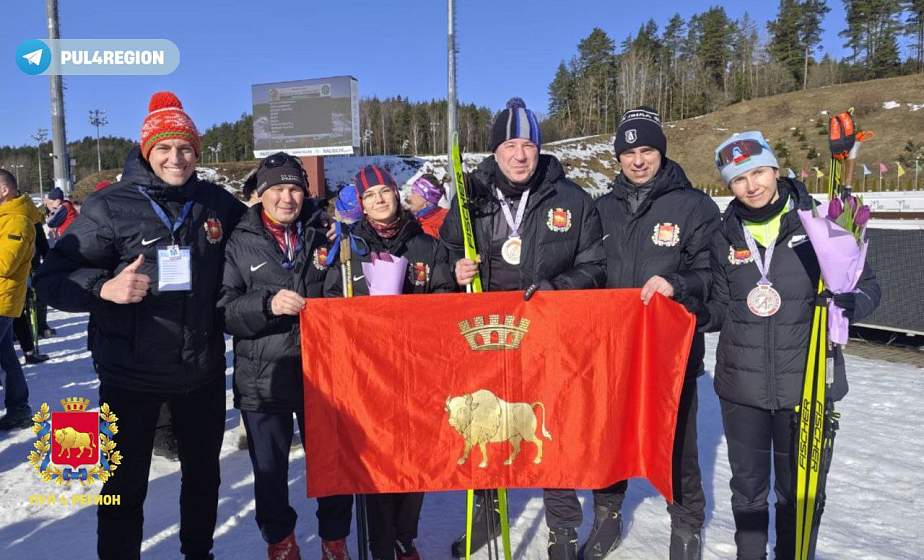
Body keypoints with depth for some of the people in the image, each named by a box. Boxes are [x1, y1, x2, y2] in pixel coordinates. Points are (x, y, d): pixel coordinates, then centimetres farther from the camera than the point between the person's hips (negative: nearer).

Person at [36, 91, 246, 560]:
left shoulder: (216, 202, 1)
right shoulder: (109, 206, -9)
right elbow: (52, 278, -10)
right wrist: (103, 287, -29)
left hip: (202, 368, 4)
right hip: (130, 373, -3)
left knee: (203, 473, 20)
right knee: (125, 484, 9)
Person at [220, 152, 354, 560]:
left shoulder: (324, 235, 5)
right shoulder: (240, 244, 1)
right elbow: (224, 310, -6)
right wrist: (268, 304, -21)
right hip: (262, 378, -1)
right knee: (270, 470, 12)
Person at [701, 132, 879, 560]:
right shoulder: (725, 236, 4)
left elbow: (865, 282, 1)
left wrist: (852, 302, -21)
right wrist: (701, 315, -10)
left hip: (805, 384, -2)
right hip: (741, 385, 2)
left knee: (798, 490, 12)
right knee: (747, 486, 16)